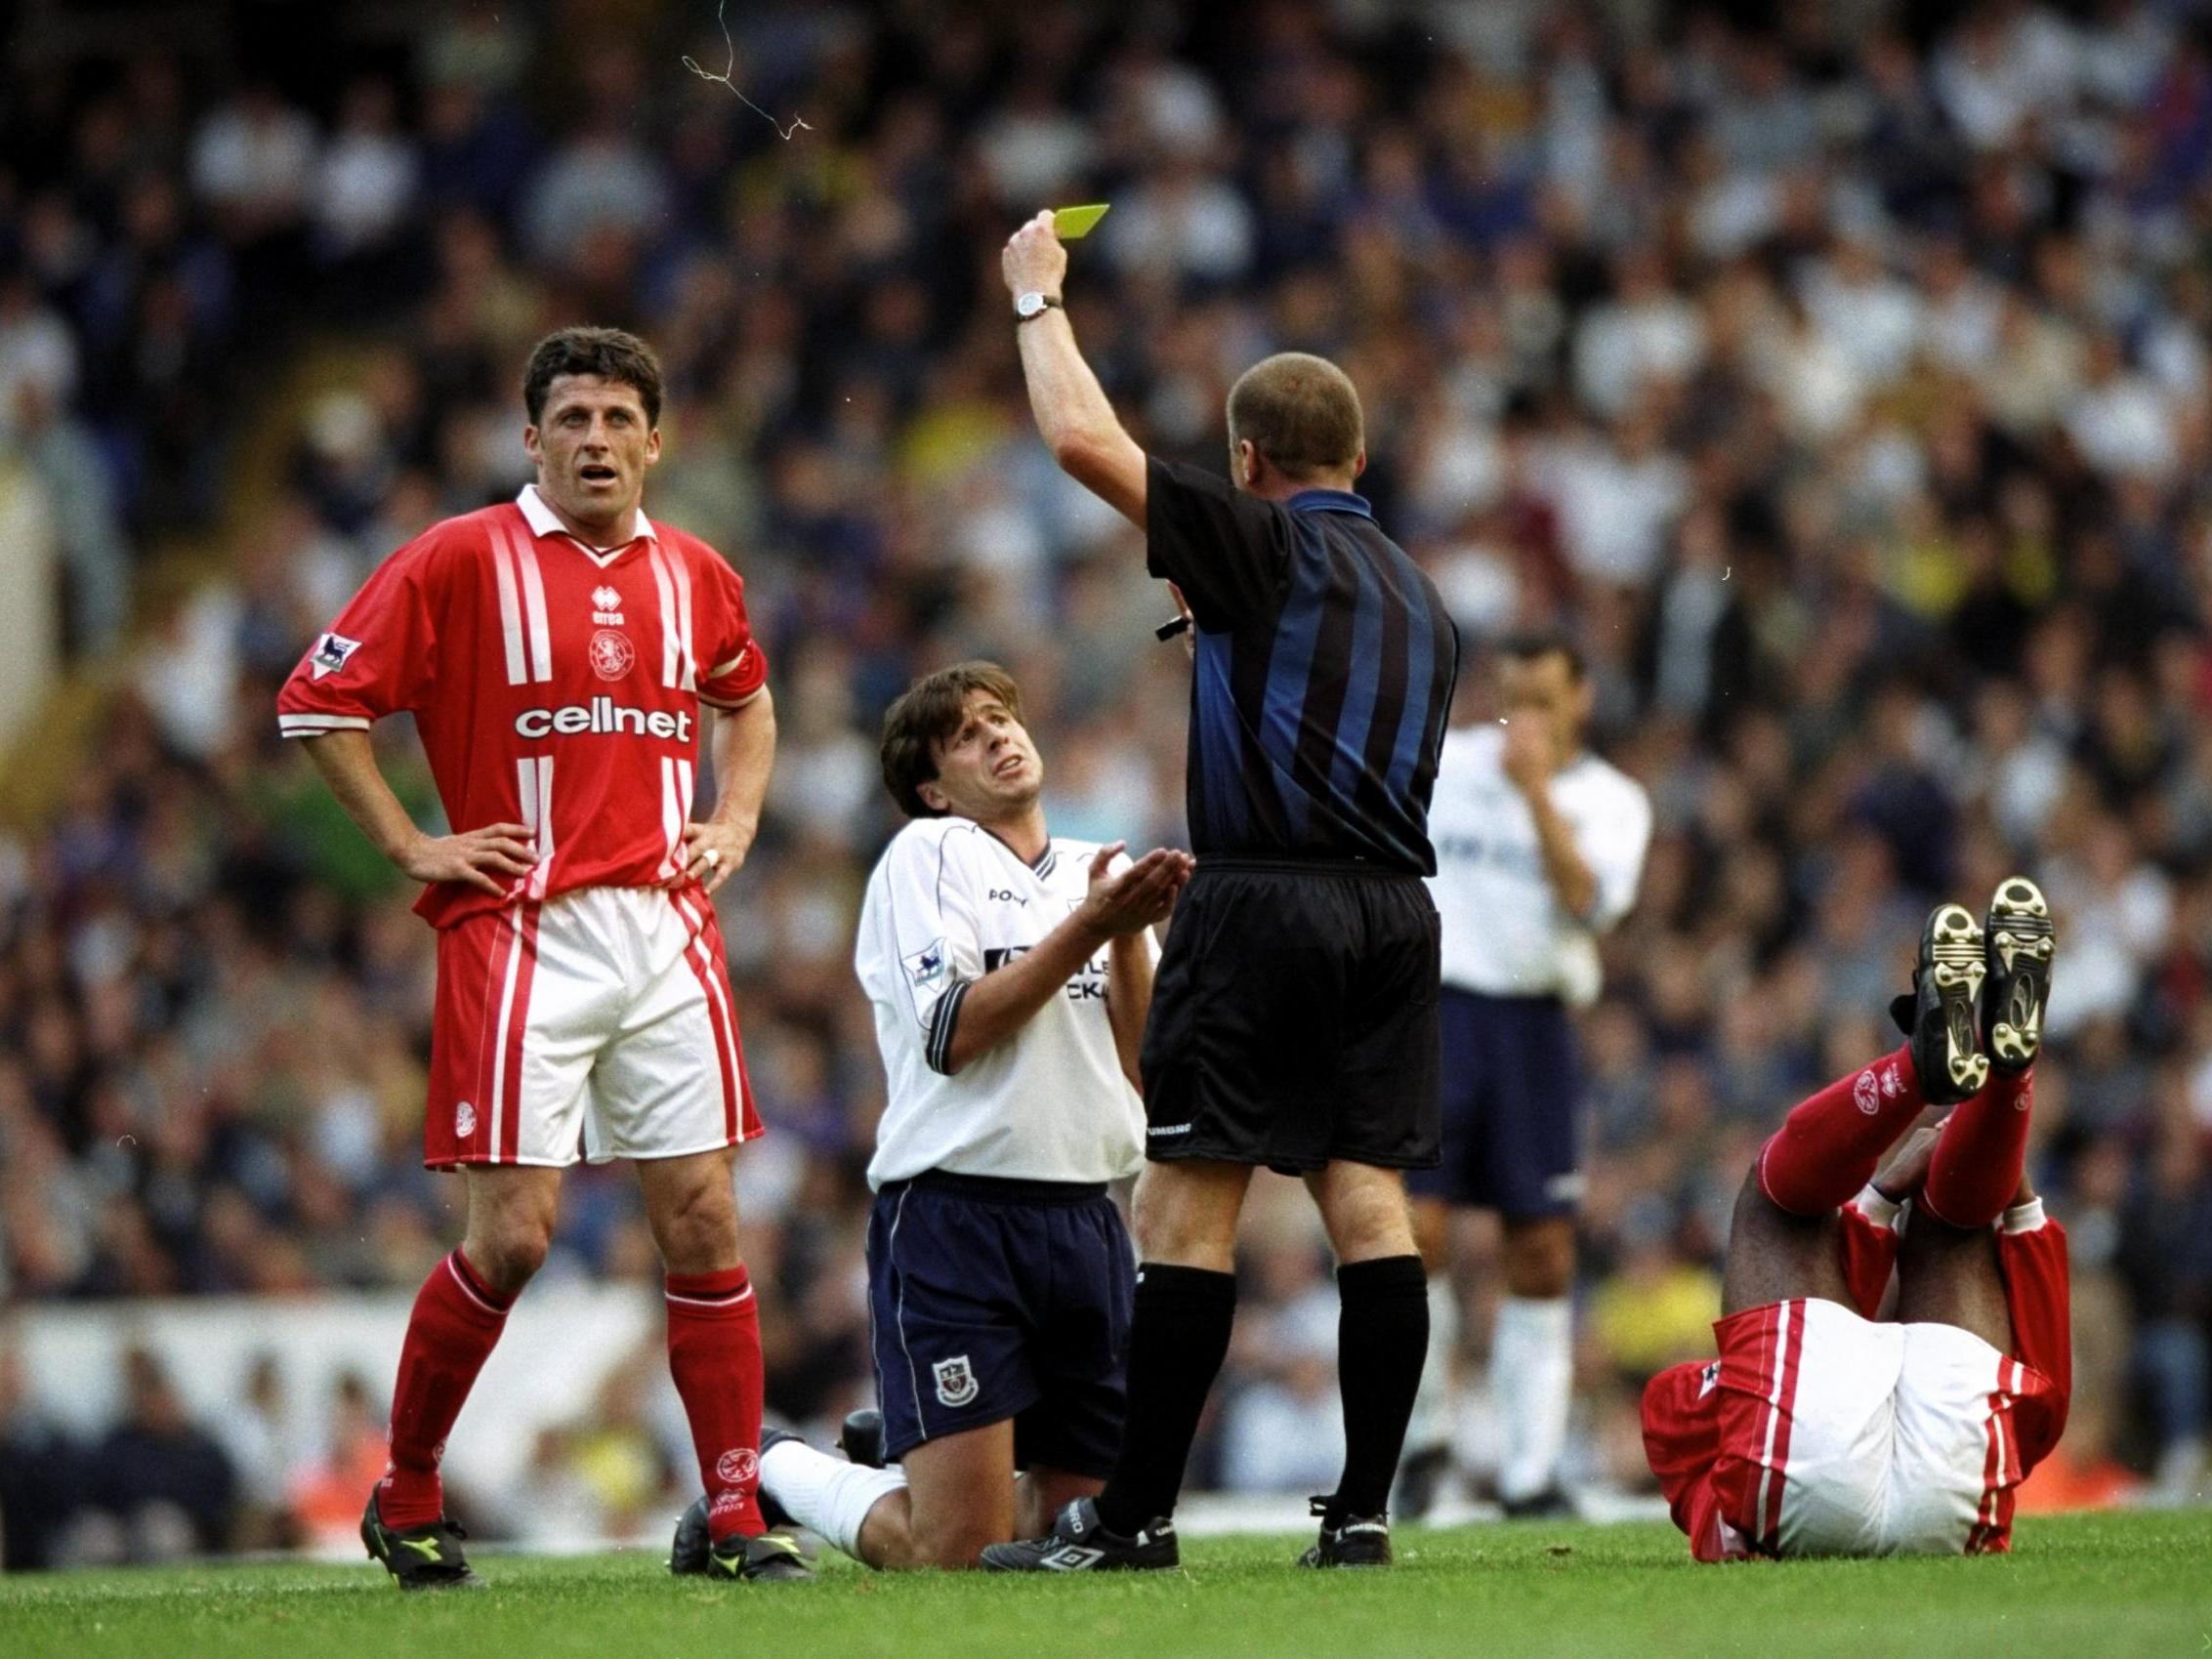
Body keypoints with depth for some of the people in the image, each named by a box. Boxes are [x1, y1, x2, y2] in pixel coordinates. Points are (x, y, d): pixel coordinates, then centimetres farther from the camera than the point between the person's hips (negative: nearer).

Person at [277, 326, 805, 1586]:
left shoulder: (696, 576, 12)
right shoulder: (463, 560, -3)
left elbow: (747, 700, 33)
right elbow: (318, 703, -1)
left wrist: (735, 823, 16)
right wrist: (412, 845, -4)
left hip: (668, 933, 4)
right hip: (523, 937, -4)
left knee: (703, 1216, -2)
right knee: (515, 1232, -8)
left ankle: (738, 1516, 2)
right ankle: (407, 1498, 10)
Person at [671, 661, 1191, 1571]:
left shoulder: (1100, 872, 14)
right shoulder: (926, 855, -1)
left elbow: (1139, 1068, 6)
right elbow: (953, 1036, -13)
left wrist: (1130, 939, -7)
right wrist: (1084, 930, -15)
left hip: (1085, 1222, 6)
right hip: (953, 1214, -6)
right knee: (951, 1557, -11)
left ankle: (896, 1448, 35)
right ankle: (770, 1470, 17)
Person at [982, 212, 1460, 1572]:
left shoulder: (1261, 543, -3)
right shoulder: (1421, 598, 19)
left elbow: (1083, 439, -8)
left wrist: (1038, 296, 7)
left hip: (1264, 898, -7)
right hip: (1395, 903, 7)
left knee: (1192, 1203, -4)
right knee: (1369, 1195, 3)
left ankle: (1136, 1514, -4)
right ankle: (1364, 1508, -2)